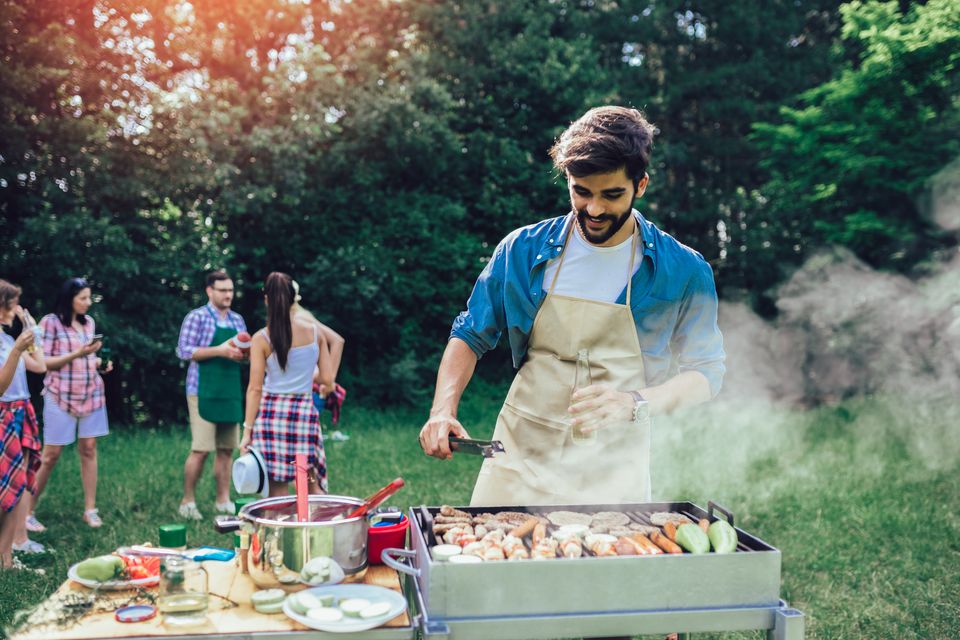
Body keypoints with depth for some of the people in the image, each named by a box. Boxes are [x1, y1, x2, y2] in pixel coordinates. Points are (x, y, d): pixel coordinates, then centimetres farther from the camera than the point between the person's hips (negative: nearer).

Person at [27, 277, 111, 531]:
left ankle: (90, 509, 9)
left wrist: (99, 363, 1)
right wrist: (77, 354, -20)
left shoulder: (89, 322, 11)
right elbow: (43, 362, -10)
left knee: (89, 449, 4)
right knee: (50, 454, -2)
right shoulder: (50, 322, -6)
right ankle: (27, 510, 12)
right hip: (60, 396, -5)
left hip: (91, 394, 5)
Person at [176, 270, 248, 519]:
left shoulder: (237, 319, 14)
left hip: (231, 392, 6)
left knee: (226, 449, 8)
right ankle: (188, 501, 9)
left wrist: (244, 353, -4)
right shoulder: (197, 317, -3)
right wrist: (220, 351, -18)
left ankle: (223, 501, 17)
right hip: (204, 392, -6)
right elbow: (184, 350, -11)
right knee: (201, 449, -5)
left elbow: (246, 352, 20)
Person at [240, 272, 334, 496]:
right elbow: (328, 380, 2)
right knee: (312, 486, 11)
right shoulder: (315, 331, 1)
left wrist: (247, 431, -3)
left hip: (271, 413, -2)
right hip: (305, 411, 2)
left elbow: (255, 389, -7)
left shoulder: (261, 339, -5)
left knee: (278, 489, 5)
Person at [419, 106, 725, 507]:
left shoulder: (683, 272, -7)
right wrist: (443, 410, -11)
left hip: (613, 474, -1)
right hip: (518, 463, 1)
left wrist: (637, 403, -21)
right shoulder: (523, 251, -3)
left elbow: (706, 372, -1)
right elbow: (470, 336, 6)